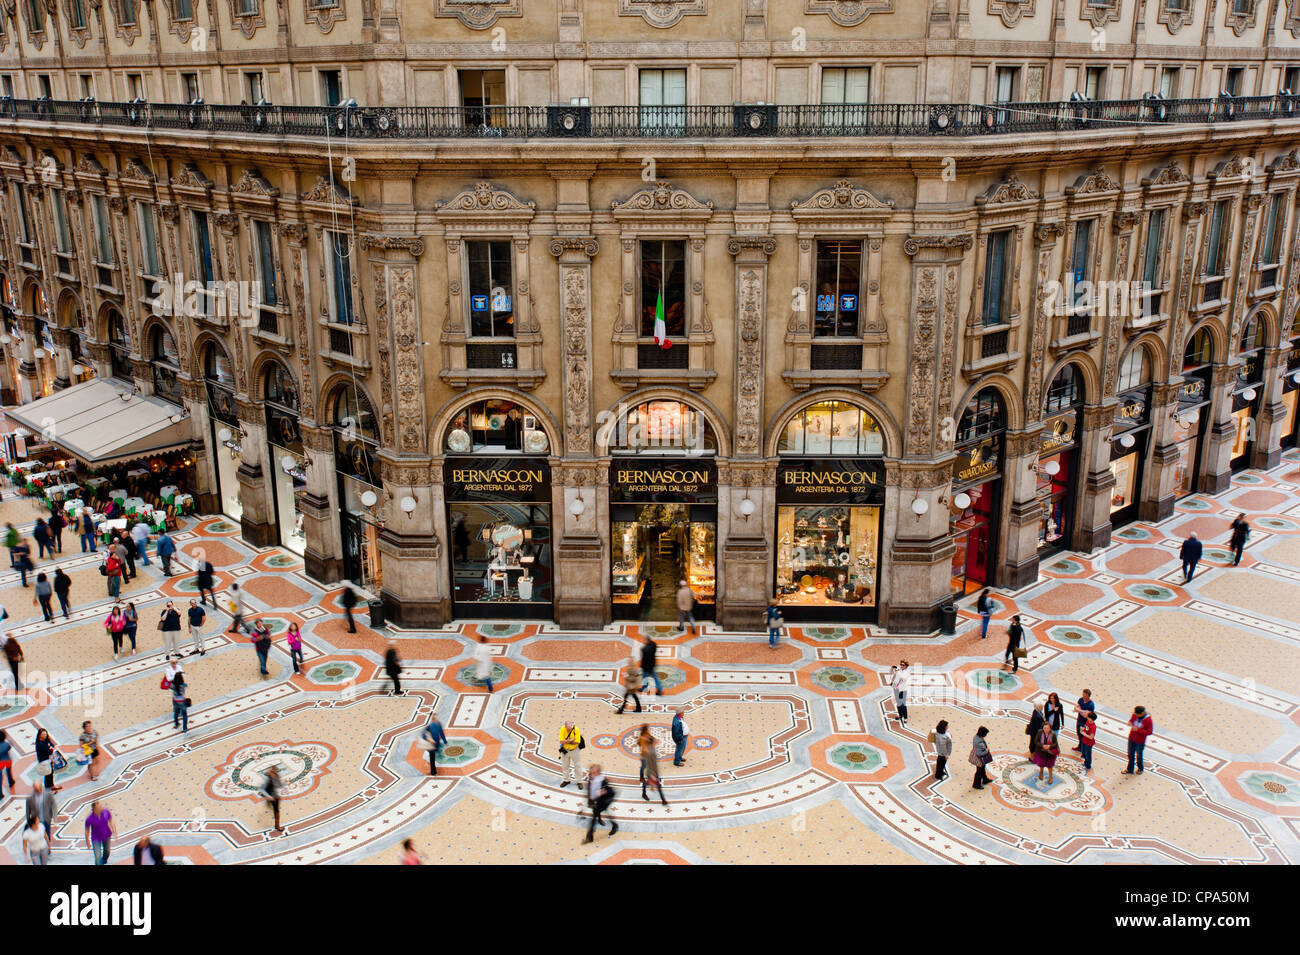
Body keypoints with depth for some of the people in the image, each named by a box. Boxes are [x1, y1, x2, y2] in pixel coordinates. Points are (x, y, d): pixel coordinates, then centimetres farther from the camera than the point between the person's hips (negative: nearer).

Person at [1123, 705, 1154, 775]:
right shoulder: (1135, 715, -10)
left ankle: (1140, 768, 43)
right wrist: (1130, 723, -15)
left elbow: (1150, 732, -21)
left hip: (1140, 741, -5)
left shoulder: (1148, 720, -24)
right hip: (1131, 739, 5)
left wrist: (1138, 730, -27)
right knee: (1130, 755, 18)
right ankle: (1129, 770, 35)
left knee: (1139, 756, 15)